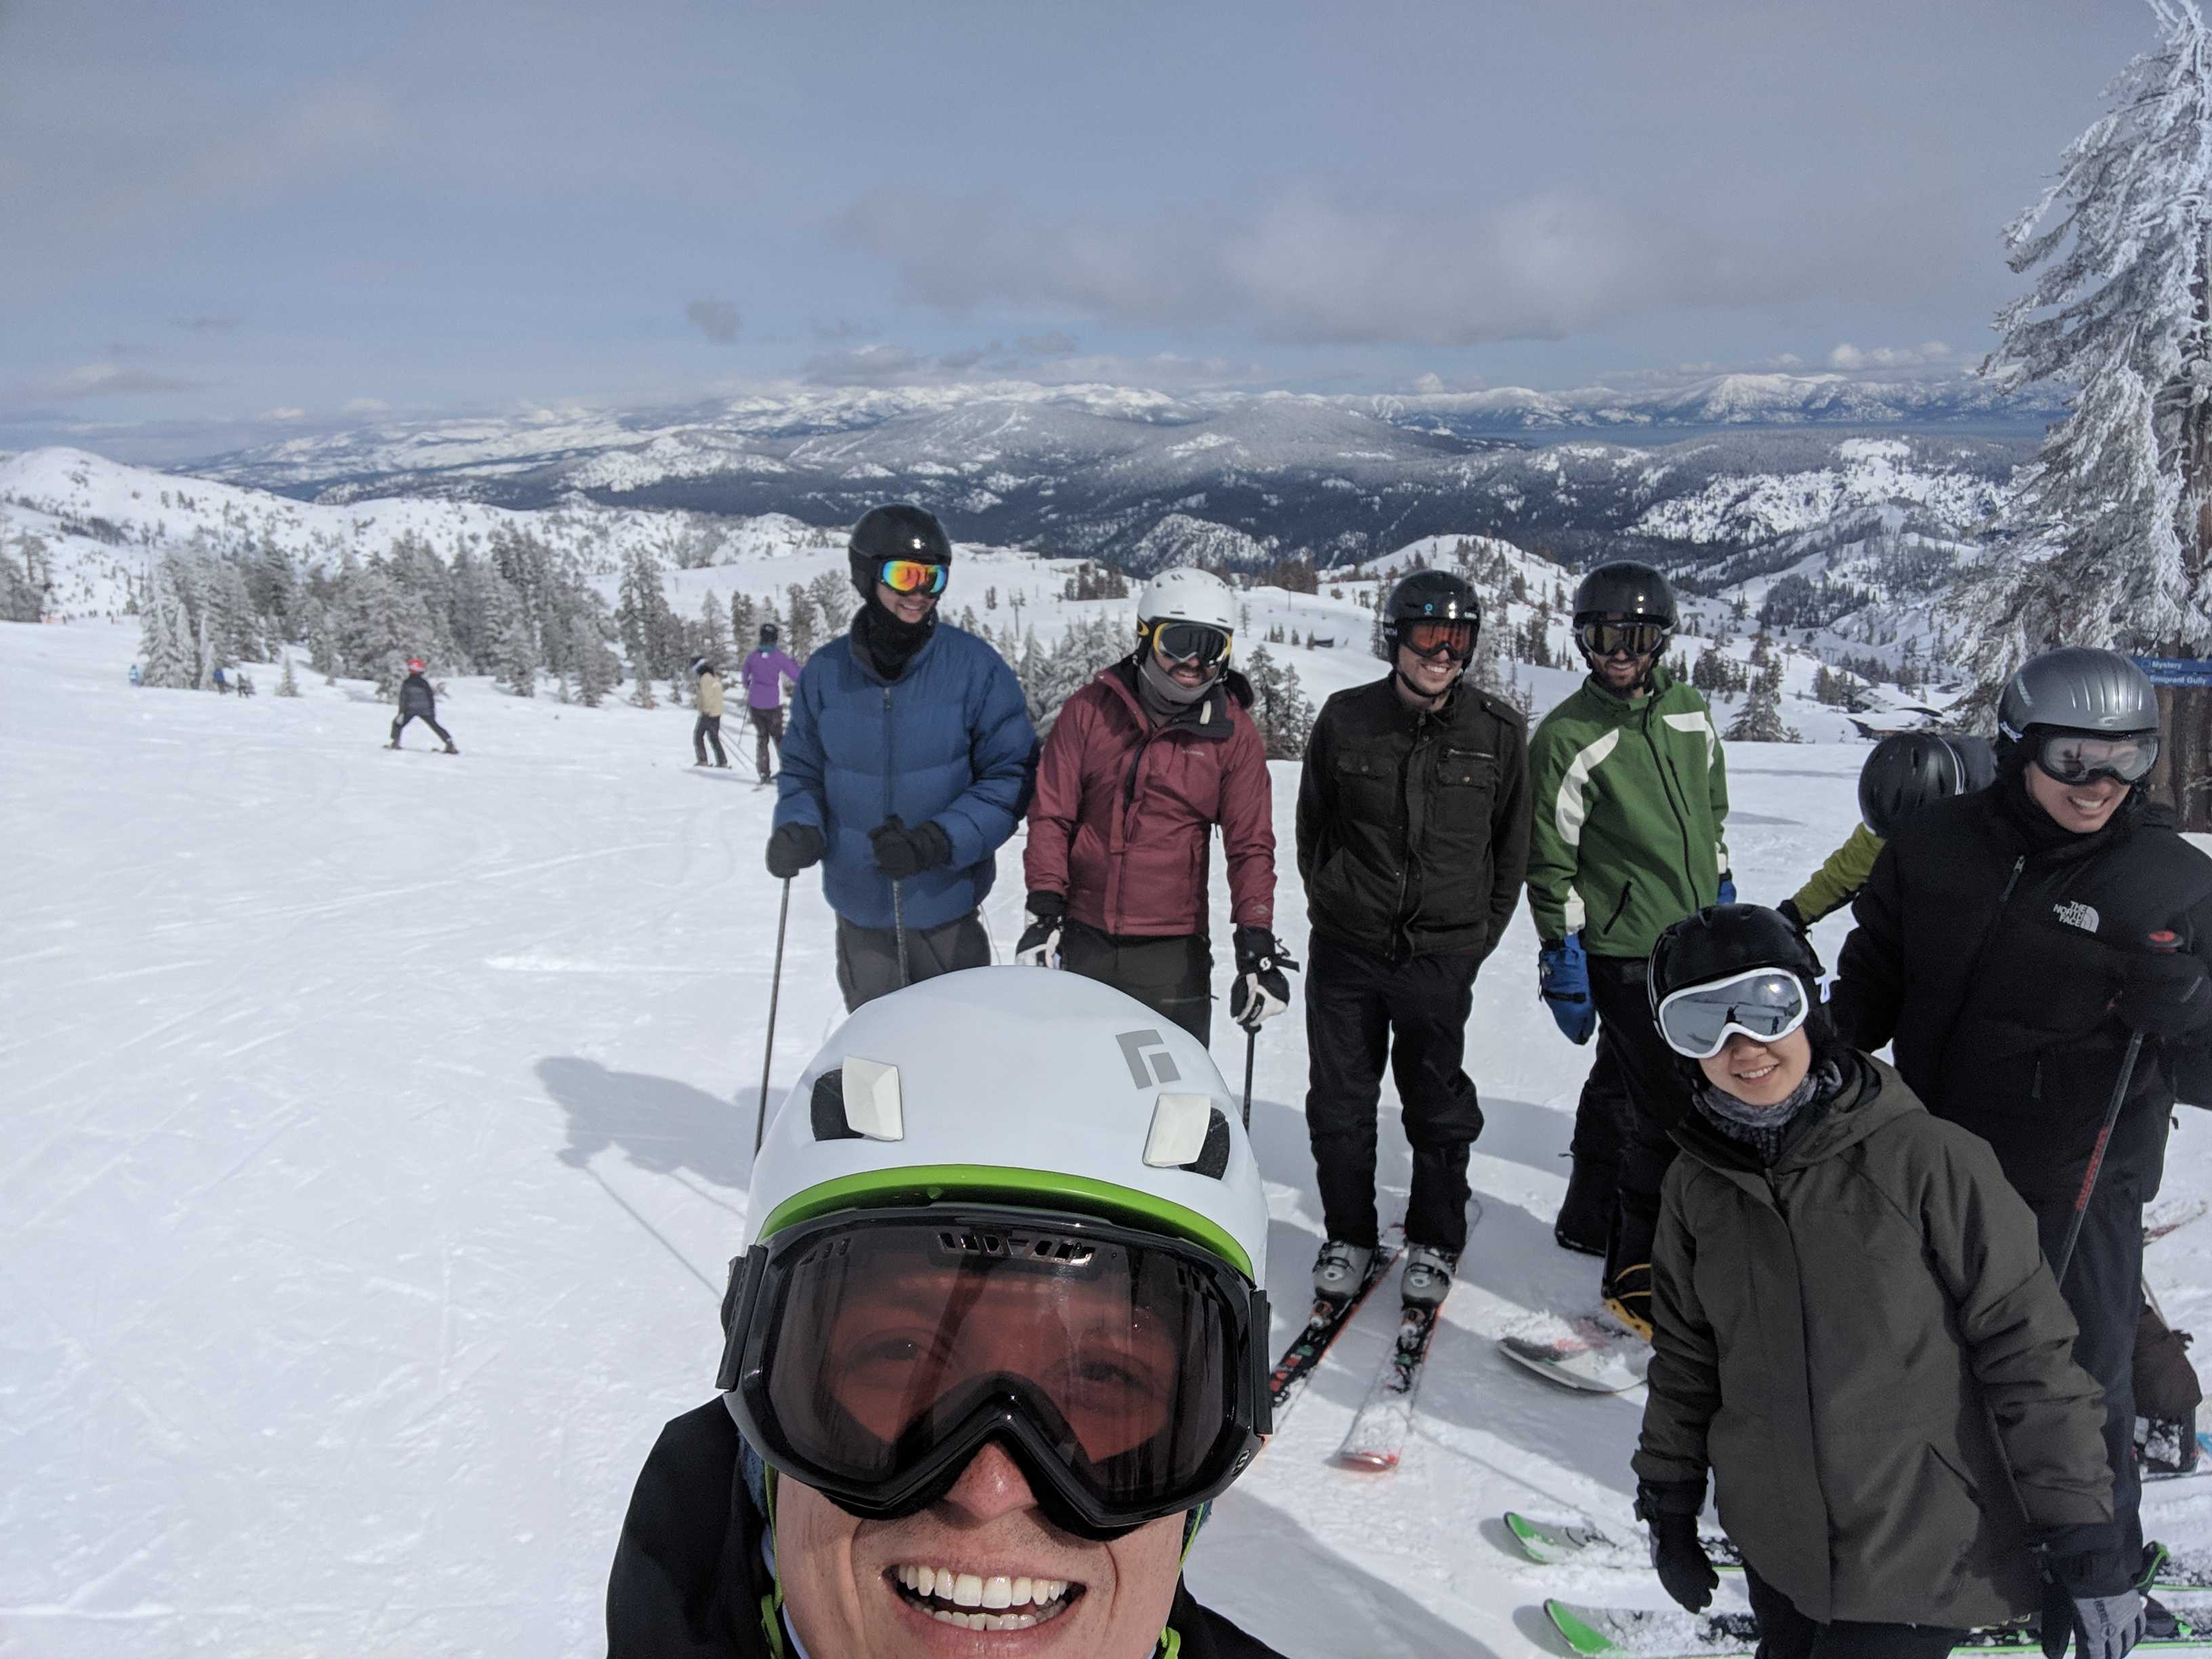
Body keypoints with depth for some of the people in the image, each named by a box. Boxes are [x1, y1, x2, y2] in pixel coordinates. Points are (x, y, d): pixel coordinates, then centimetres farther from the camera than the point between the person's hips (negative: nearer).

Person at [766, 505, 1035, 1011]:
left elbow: (1012, 775, -9)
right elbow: (803, 770, 9)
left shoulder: (975, 666, -10)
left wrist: (940, 840, -22)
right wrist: (797, 829, -13)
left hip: (946, 913, -2)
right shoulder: (826, 671, -3)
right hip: (860, 915, 2)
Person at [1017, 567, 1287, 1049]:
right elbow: (1051, 814, 2)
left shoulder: (1234, 734, 1)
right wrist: (1045, 906, -8)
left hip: (1173, 953, -1)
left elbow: (1251, 844, 1)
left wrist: (1256, 938, -10)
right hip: (1085, 941, 1)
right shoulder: (1089, 710, 1)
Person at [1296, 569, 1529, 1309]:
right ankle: (1348, 1236, 29)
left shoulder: (1499, 730, -4)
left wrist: (1481, 934, 6)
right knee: (1340, 1104, 9)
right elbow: (1311, 824, 10)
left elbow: (1511, 844, 6)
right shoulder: (1346, 719, -4)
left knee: (1438, 1109, 11)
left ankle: (1434, 1244, 31)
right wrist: (1332, 903, 9)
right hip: (1347, 950, 1)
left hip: (1442, 957, 0)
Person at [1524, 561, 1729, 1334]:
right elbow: (1551, 864, -10)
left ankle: (1591, 1213, 37)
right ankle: (1642, 1280, 2)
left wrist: (1723, 893, 21)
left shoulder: (1690, 713, 6)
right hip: (1623, 949, -6)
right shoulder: (1567, 736, -11)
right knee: (1671, 1109, -8)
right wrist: (1562, 962, -10)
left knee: (1622, 1087, 20)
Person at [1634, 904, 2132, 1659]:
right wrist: (1669, 1500, 15)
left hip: (1927, 1560, -4)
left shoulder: (1928, 1157, -17)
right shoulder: (1696, 1184, -3)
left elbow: (2028, 1349, -12)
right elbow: (1684, 1356, 10)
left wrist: (2084, 1545, -10)